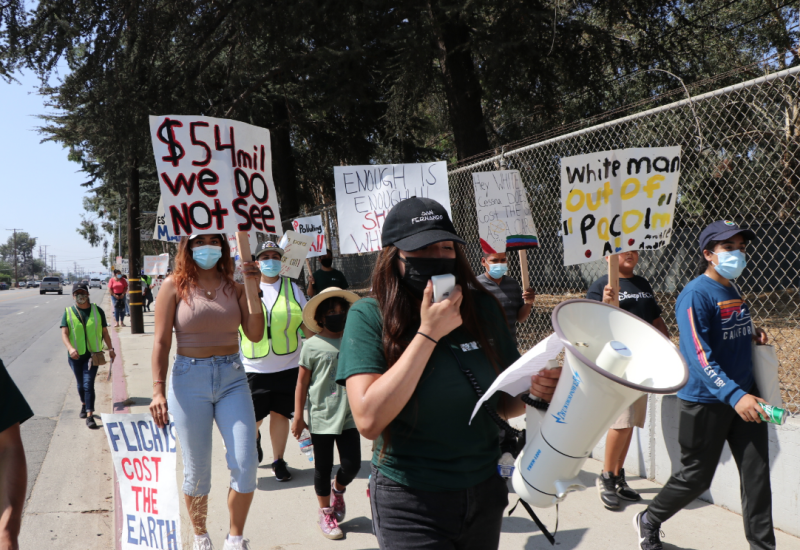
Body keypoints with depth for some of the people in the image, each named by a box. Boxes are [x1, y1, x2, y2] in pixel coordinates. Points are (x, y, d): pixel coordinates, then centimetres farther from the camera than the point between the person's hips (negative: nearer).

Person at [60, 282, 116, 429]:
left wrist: (110, 348, 8)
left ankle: (89, 416, -10)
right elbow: (64, 333, -8)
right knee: (80, 384, 17)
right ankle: (84, 405, 42)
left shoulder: (97, 310, 2)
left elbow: (104, 331, 9)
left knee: (88, 384, -10)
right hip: (75, 355, 2)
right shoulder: (68, 313, 0)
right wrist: (70, 348, -25)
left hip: (92, 354, -2)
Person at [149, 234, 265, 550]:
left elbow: (255, 334, -3)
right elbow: (161, 342, -2)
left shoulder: (234, 286, 5)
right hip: (190, 379, -2)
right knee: (197, 470, 9)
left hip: (232, 377, 2)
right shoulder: (175, 286, -1)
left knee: (245, 465, -5)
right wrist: (158, 390, -7)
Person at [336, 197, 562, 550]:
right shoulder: (369, 316, -14)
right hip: (411, 504, -4)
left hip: (485, 493, 5)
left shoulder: (481, 308, -3)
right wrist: (428, 333, -25)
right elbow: (369, 421, -25)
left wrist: (532, 390, -16)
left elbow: (503, 402, 7)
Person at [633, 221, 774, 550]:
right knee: (695, 477, 6)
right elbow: (699, 356, -26)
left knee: (757, 474, 5)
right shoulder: (696, 295, -17)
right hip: (706, 402, -7)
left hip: (744, 395, 7)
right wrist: (734, 395, -35)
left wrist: (752, 335, 4)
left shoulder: (734, 290, 10)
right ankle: (648, 522, 28)